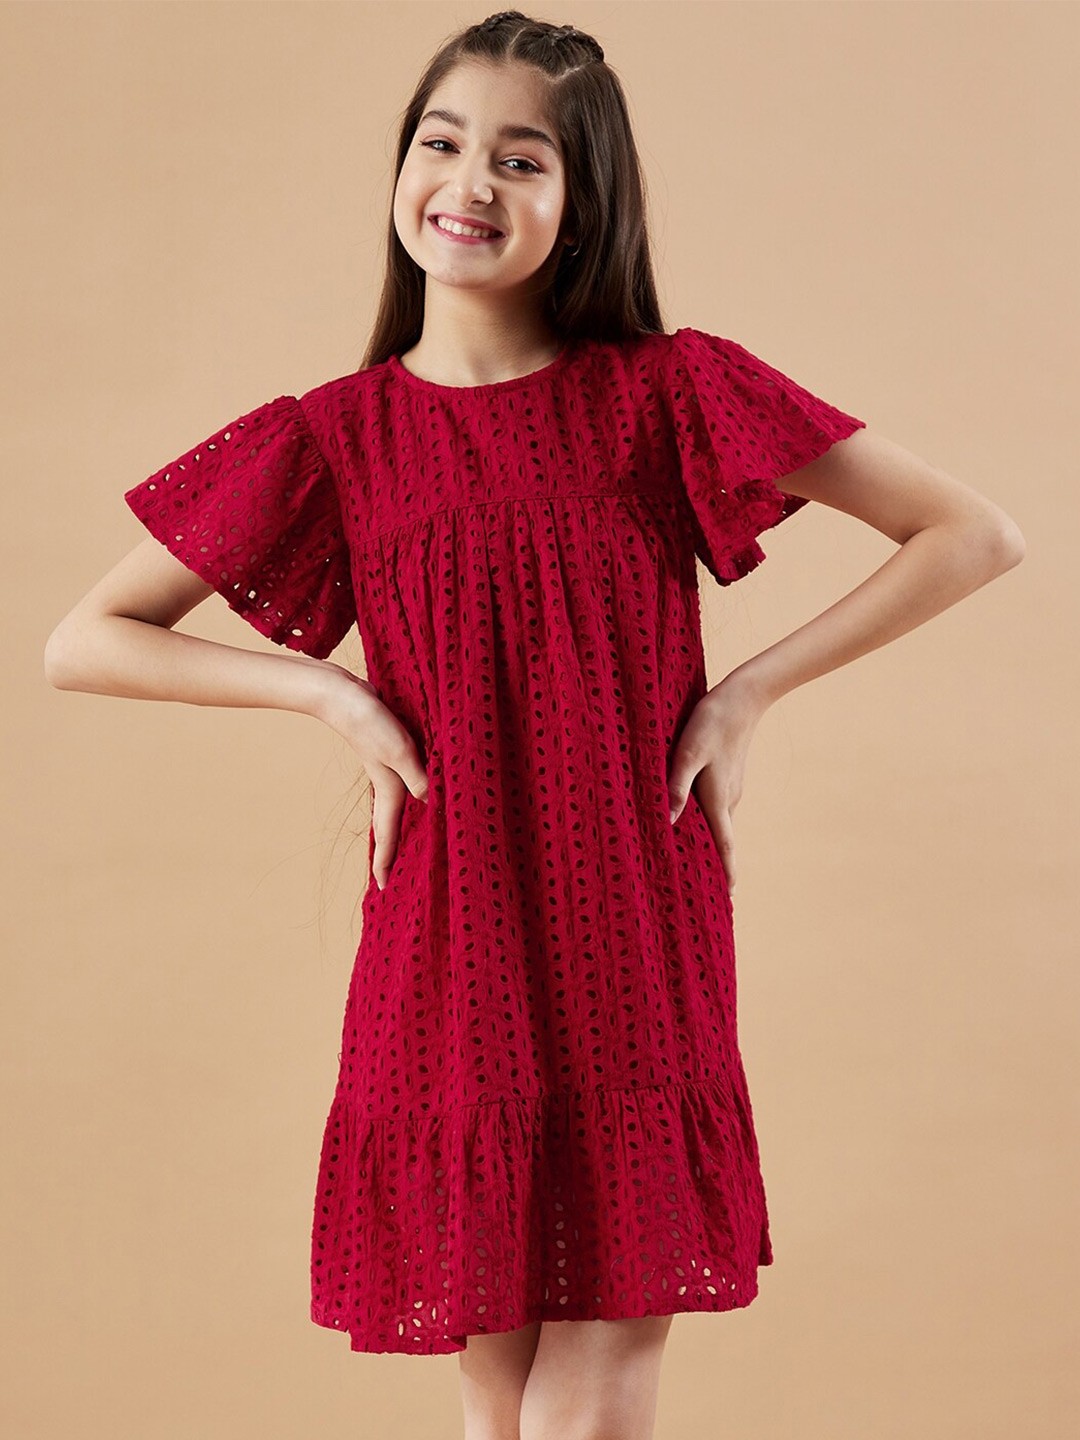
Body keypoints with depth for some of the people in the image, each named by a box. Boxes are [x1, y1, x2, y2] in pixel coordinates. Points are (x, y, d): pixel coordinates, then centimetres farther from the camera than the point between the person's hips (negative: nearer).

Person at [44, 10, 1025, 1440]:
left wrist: (749, 690, -2)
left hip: (638, 957, -1)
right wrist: (333, 693, -3)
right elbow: (82, 642, 7)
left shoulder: (671, 393, 0)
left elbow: (976, 535, 1)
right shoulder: (333, 439, 3)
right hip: (445, 959, 1)